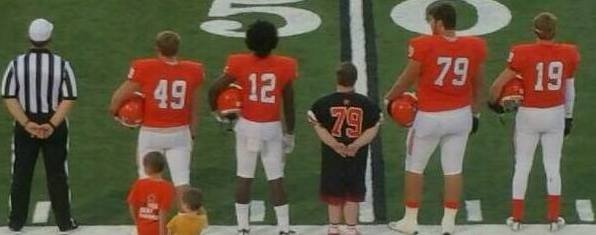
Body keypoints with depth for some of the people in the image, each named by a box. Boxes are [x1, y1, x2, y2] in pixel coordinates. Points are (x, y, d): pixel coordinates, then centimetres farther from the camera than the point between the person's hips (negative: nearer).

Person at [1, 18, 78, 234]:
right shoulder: (62, 65, -9)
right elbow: (69, 100, -13)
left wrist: (27, 124, -13)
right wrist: (52, 124, -15)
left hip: (24, 126, 0)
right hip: (55, 125, 0)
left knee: (21, 174, 11)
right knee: (57, 174, 9)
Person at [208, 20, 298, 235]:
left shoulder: (239, 64, -9)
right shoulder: (284, 66, -9)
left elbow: (214, 90, -11)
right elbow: (289, 104, -2)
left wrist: (216, 111, 8)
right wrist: (289, 133, 9)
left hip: (247, 126, 1)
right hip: (272, 128, -1)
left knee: (244, 176, 11)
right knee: (276, 179, 6)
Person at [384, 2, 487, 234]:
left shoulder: (423, 45, -16)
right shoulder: (475, 46, -4)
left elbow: (408, 78, -3)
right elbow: (477, 83, 8)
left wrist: (389, 98, 15)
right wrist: (475, 113, 22)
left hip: (429, 117, -3)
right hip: (461, 115, 3)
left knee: (414, 167, 14)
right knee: (453, 169, 11)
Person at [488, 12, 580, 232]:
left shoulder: (523, 54, -15)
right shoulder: (568, 54, -6)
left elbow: (499, 83, -10)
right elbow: (569, 89, 5)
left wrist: (493, 102, 9)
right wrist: (568, 117, 18)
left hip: (528, 115, -2)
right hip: (555, 114, 2)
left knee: (522, 165, 10)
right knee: (553, 165, 13)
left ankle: (516, 217, 14)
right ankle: (554, 217, 16)